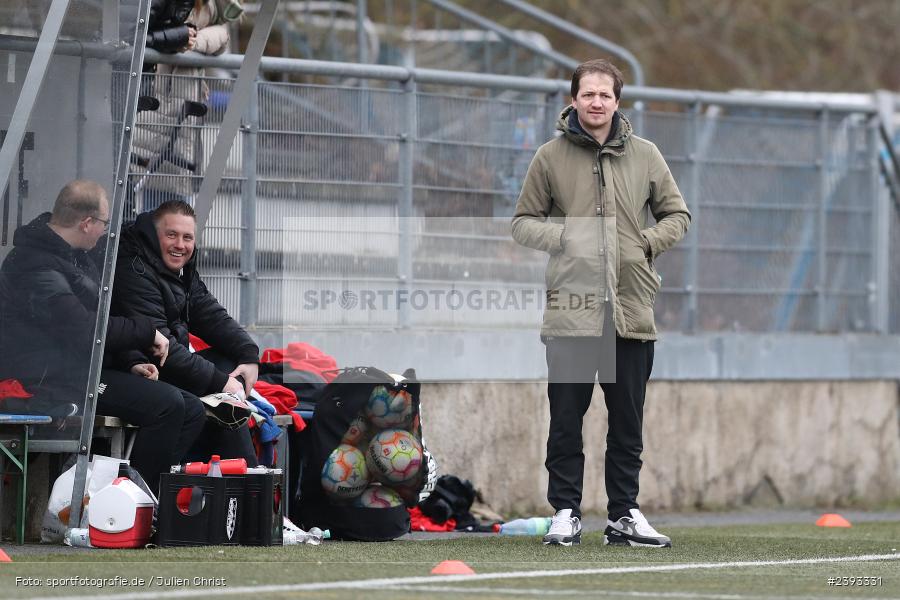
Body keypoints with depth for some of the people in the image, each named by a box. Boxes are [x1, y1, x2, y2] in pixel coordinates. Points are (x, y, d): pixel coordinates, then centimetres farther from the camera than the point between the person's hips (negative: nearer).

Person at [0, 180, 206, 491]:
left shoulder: (75, 256, 17)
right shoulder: (34, 266, -19)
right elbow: (83, 329, -27)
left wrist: (129, 363, 6)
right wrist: (147, 331, -15)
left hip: (86, 366, 11)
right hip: (55, 380, -11)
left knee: (191, 410, 3)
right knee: (167, 404, -24)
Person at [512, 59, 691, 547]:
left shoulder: (644, 156, 8)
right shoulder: (550, 157, 4)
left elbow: (677, 214, 16)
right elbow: (523, 222, 8)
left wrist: (650, 242, -2)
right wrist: (564, 236, -9)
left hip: (631, 310, 2)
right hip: (570, 309, -2)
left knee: (628, 423, 6)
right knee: (566, 418, 0)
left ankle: (624, 514, 14)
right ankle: (565, 512, 7)